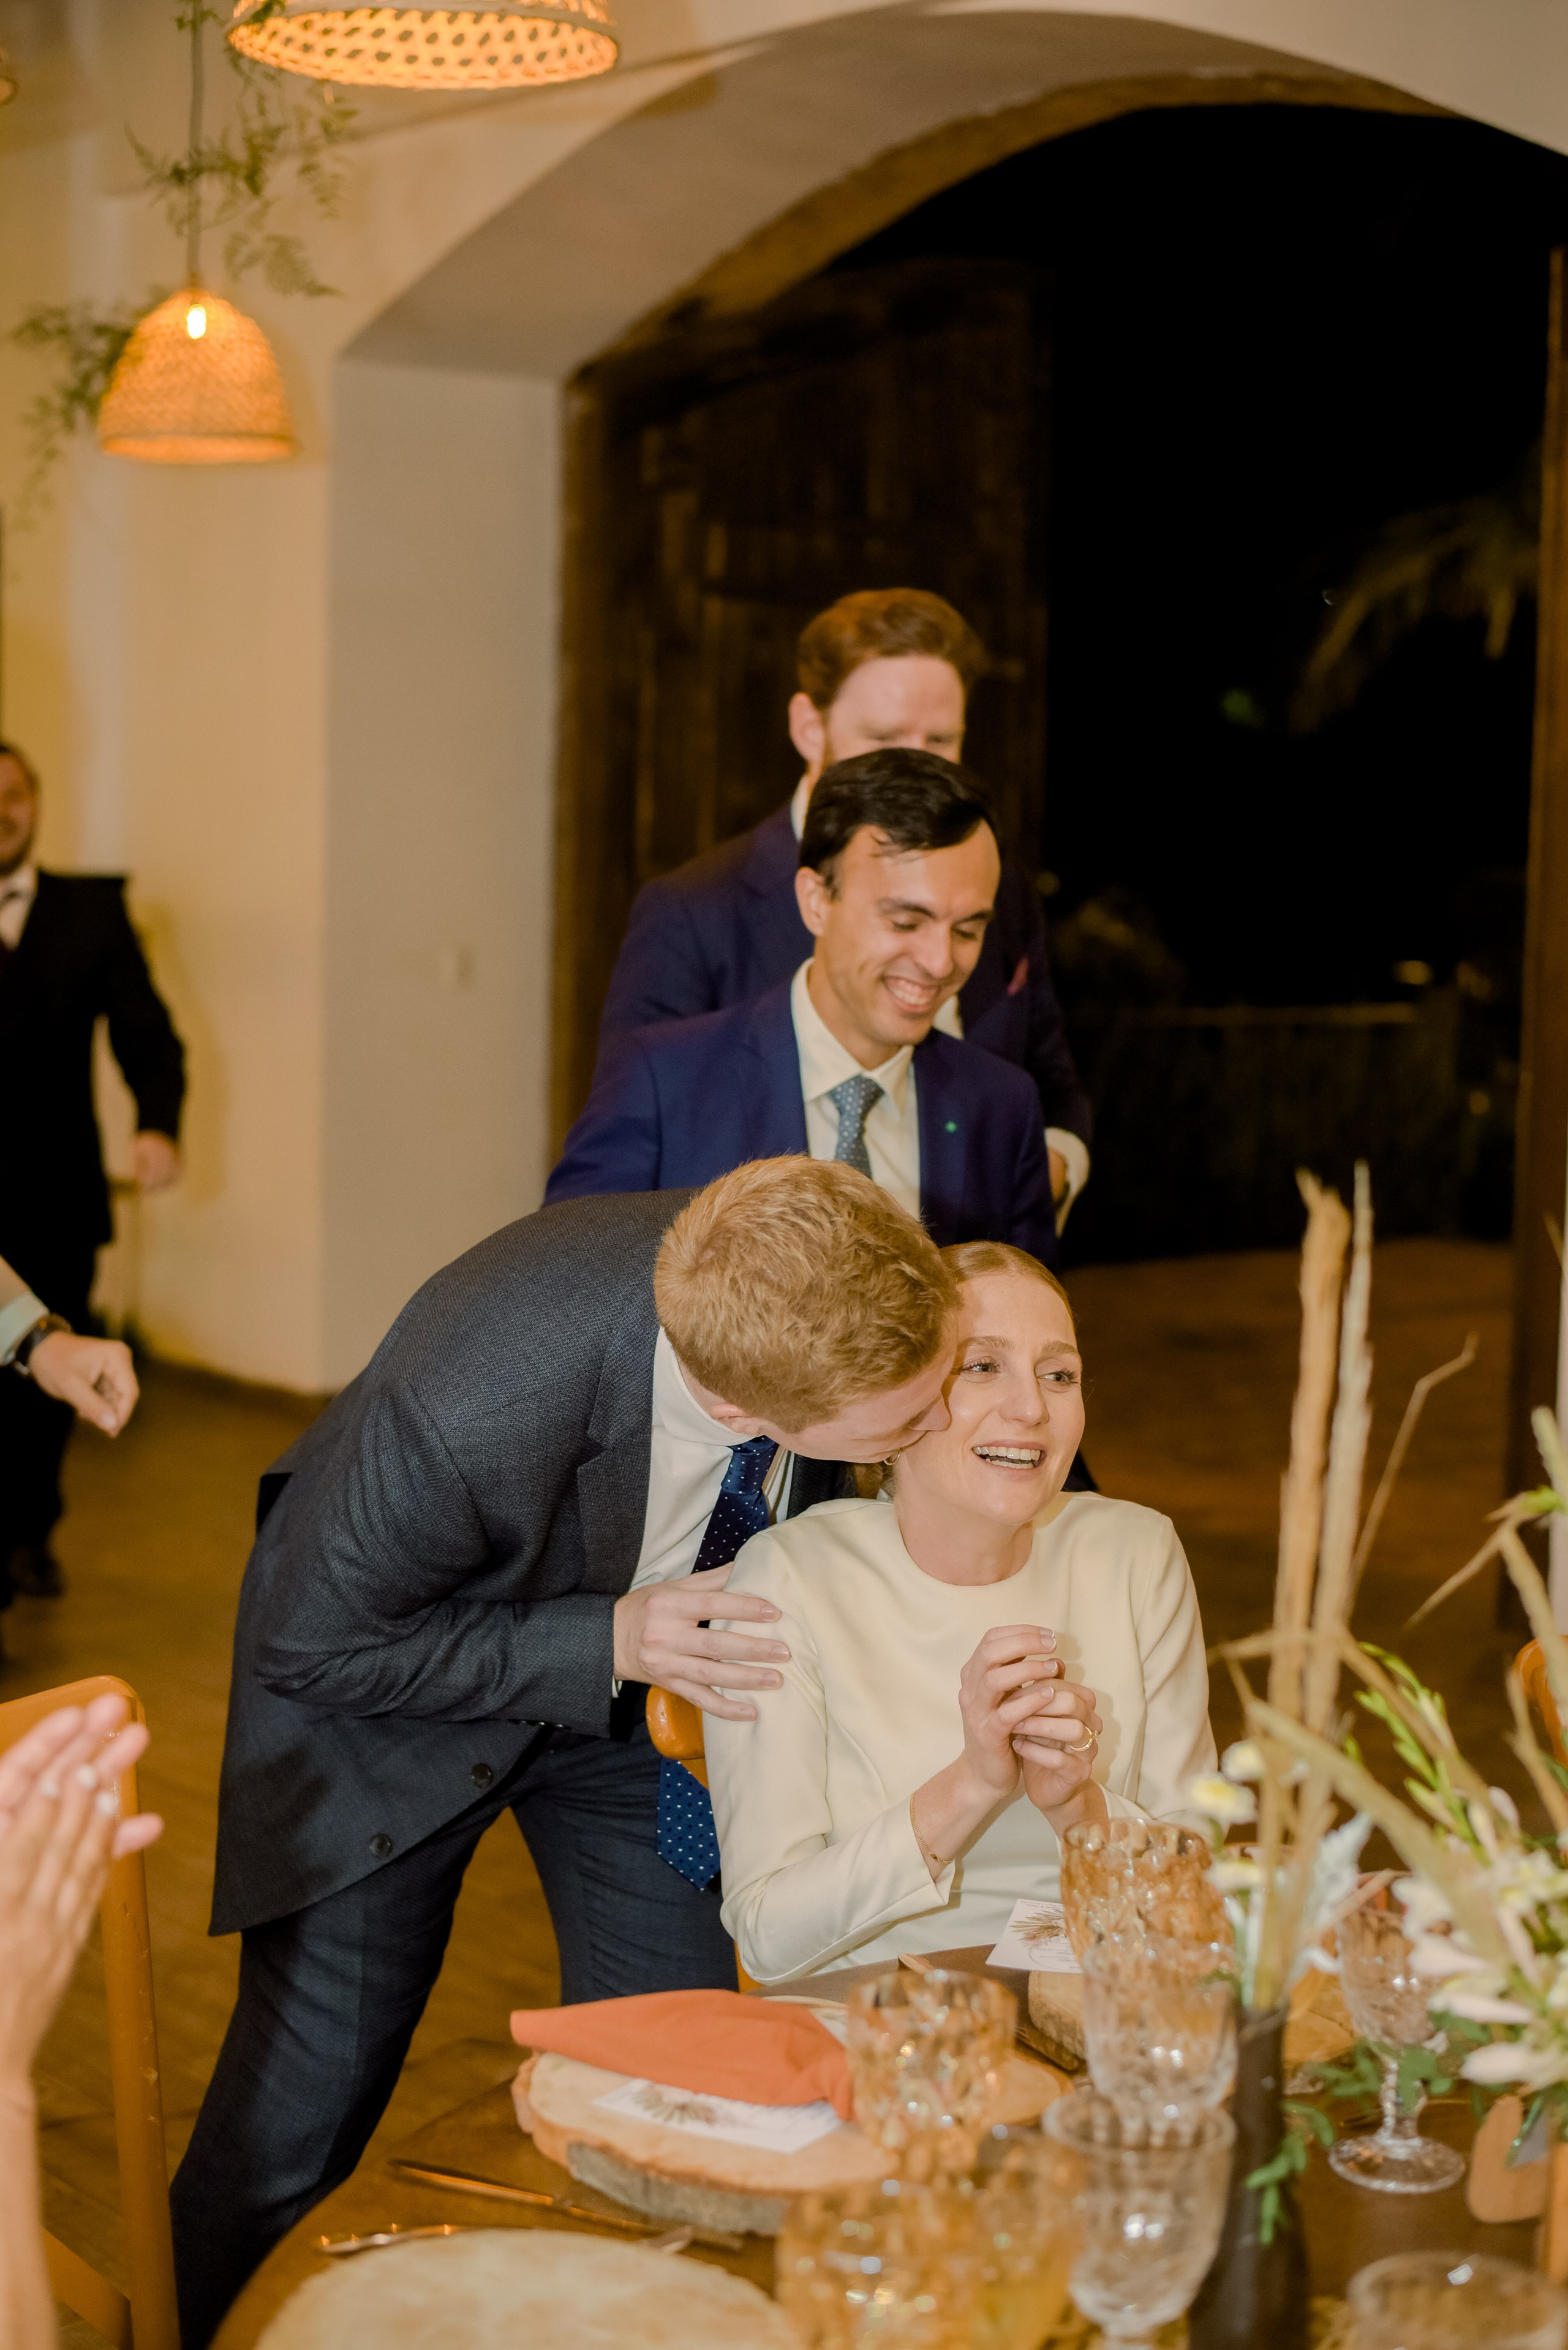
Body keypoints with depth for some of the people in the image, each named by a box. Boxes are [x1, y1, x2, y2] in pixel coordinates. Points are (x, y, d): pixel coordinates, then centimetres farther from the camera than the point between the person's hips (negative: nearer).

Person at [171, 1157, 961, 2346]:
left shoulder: (814, 1295, -27)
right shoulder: (465, 1409, -43)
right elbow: (308, 1650, -23)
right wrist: (607, 1646, -31)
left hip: (633, 1641, 5)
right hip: (391, 1686, -4)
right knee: (305, 2112, -1)